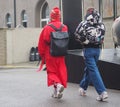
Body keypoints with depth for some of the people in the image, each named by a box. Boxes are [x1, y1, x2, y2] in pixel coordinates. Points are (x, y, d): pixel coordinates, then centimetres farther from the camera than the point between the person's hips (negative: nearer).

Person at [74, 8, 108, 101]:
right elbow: (102, 38, 10)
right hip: (97, 49, 5)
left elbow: (77, 36, -5)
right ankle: (83, 88, 33)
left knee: (93, 70, -5)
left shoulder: (84, 24, -8)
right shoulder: (102, 25, 4)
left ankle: (102, 92, -14)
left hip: (88, 49, -5)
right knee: (89, 68, 19)